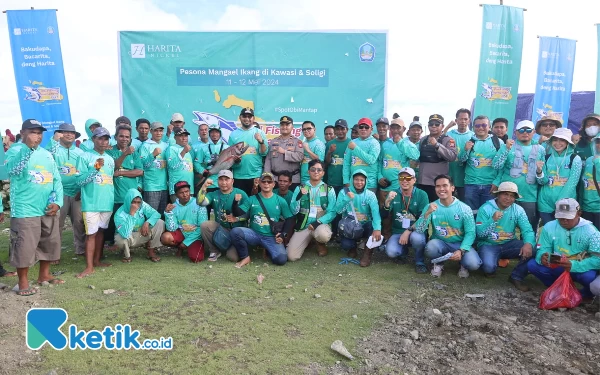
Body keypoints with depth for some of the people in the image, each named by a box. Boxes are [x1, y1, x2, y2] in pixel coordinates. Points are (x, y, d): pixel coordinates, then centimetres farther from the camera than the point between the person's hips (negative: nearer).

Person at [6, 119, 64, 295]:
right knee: (24, 246, -3)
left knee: (50, 243, 14)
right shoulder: (15, 151, -4)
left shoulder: (46, 154, 13)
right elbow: (14, 171, -25)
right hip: (25, 210, -6)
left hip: (48, 209, 6)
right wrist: (29, 149, -29)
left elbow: (56, 180, 12)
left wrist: (57, 202, -1)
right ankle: (23, 282, 11)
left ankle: (44, 274, 31)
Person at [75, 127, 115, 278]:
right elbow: (79, 180, -10)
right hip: (91, 203, -5)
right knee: (91, 233, -5)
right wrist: (95, 169, -19)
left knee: (101, 231, 13)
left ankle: (97, 260, 24)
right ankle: (89, 266, 0)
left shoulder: (110, 159, 12)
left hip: (107, 202, 6)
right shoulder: (85, 157, -6)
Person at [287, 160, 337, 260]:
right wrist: (299, 197, -19)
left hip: (321, 224, -1)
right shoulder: (300, 188, 6)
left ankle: (320, 244, 2)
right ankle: (308, 240, 18)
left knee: (323, 234, -39)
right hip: (303, 226, 2)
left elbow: (332, 212, -4)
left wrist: (318, 222, -19)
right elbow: (293, 211, -1)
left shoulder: (329, 190, 3)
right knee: (291, 256, -15)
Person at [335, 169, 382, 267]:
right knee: (346, 245, -27)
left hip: (365, 226, 0)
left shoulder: (370, 194, -7)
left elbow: (375, 212, -24)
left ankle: (367, 253, -7)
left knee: (374, 227, -33)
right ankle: (352, 246, 15)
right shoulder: (344, 192, -3)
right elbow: (338, 210, -13)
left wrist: (377, 228, -41)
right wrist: (347, 199, -29)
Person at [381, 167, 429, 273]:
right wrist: (387, 201, -25)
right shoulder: (393, 194, 2)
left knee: (416, 237, -37)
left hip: (415, 231, -2)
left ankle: (420, 262, -6)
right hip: (398, 232, 2)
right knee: (391, 252, -25)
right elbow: (384, 215, -6)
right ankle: (403, 251, 14)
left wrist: (408, 231, -21)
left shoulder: (422, 195, -6)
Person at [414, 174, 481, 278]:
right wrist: (427, 213, -29)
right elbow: (418, 230, -13)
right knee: (430, 247, -34)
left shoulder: (464, 209, -9)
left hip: (460, 244, -1)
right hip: (440, 243, 1)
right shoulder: (430, 207, -6)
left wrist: (461, 250, -26)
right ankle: (439, 264, 1)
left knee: (473, 264, -28)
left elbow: (470, 233, -11)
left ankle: (463, 265, 11)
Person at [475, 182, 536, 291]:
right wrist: (493, 220, -30)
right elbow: (480, 234, -16)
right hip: (488, 245, -3)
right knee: (489, 267, -31)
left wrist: (528, 243, -34)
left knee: (531, 249, -24)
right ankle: (490, 268, 11)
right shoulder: (485, 208, -11)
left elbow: (527, 230, -12)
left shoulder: (518, 210, -2)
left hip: (509, 244, 3)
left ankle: (516, 277, -2)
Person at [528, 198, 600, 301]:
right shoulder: (549, 227, -7)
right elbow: (542, 250, -7)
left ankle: (587, 292, 3)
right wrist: (542, 257, -34)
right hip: (556, 267, 3)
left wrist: (573, 265, -40)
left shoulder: (590, 231, -15)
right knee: (532, 264, -20)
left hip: (580, 269, -3)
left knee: (589, 276, -37)